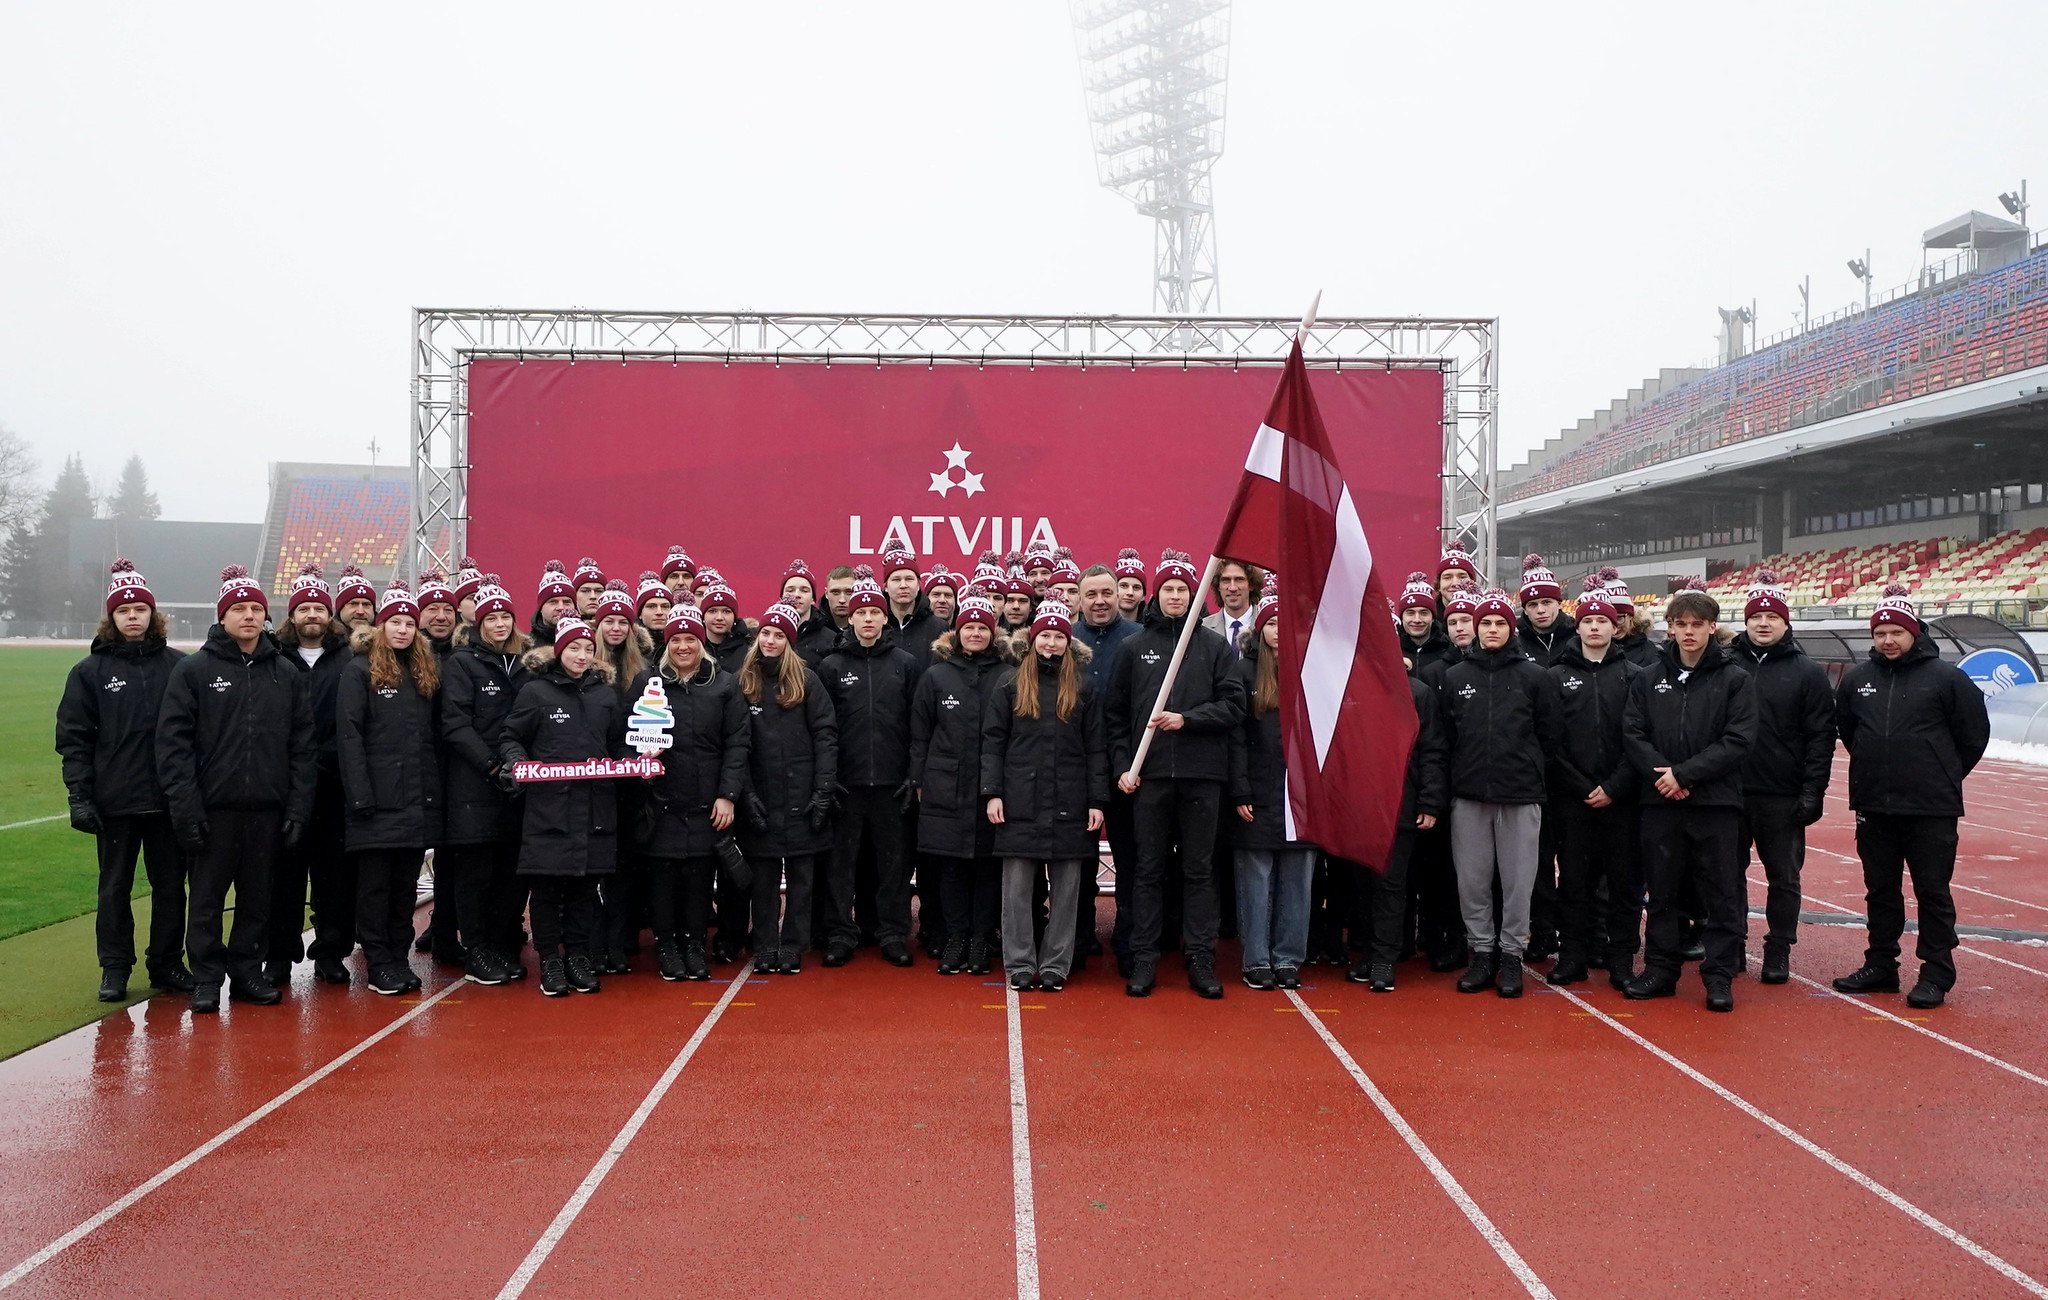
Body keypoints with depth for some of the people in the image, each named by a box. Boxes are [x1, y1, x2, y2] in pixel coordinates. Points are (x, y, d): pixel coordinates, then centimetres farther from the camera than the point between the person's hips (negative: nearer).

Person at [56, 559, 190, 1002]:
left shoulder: (179, 666, 3)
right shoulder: (90, 671, 2)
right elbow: (74, 739, 0)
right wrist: (79, 795, -7)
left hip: (169, 799, 1)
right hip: (114, 802, 0)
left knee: (171, 885, 8)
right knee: (115, 887, 9)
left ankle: (167, 963, 20)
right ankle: (115, 969, 19)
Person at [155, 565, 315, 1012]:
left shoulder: (285, 674, 9)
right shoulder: (193, 670, 0)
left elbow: (303, 746, 8)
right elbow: (173, 742, -5)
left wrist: (298, 808, 1)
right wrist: (185, 807, -12)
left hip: (267, 809, 3)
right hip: (213, 808, -2)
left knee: (258, 899, 9)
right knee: (207, 899, 4)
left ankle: (247, 970, 22)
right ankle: (207, 978, 15)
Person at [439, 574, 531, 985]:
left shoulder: (525, 662, 13)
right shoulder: (461, 663, -2)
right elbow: (455, 725, -10)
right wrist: (492, 764, -16)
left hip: (517, 785, 4)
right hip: (473, 786, -4)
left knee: (513, 871, 6)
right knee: (475, 871, 1)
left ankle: (505, 948, 17)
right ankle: (476, 953, 10)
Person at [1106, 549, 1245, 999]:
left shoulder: (1215, 646, 7)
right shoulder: (1135, 647, 9)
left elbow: (1234, 705, 1)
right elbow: (1115, 713, 9)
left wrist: (1187, 719, -11)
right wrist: (1122, 765, 0)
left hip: (1201, 774, 0)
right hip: (1149, 775, 0)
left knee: (1200, 869, 5)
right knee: (1148, 869, 5)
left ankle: (1200, 959, 12)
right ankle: (1144, 959, 11)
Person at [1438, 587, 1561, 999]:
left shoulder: (1535, 677, 4)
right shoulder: (1454, 676, 9)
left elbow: (1548, 737, 5)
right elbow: (1446, 736, 10)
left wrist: (1533, 777, 1)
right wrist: (1456, 778, 3)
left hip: (1521, 797, -2)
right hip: (1469, 796, 2)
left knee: (1518, 880, 3)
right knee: (1472, 880, 5)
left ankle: (1511, 954, 14)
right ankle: (1481, 952, 17)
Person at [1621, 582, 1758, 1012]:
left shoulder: (1734, 679, 1)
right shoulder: (1648, 679, 9)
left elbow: (1739, 740, -8)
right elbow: (1633, 734, 2)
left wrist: (1685, 774, -14)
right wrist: (1661, 773, -14)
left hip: (1716, 803, -2)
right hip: (1660, 803, 2)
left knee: (1722, 894, 2)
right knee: (1663, 892, 9)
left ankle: (1720, 976, 11)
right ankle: (1661, 968, 19)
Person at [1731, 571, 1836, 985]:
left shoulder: (1808, 673, 1)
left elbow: (1821, 736, -2)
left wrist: (1813, 791, -8)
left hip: (1783, 796, -1)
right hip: (1728, 791, 2)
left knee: (1783, 877, 6)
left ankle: (1778, 951, 16)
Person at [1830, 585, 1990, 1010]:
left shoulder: (1946, 677, -6)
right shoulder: (1857, 678, 5)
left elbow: (1975, 732, 2)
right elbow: (1844, 728, 20)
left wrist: (1945, 776, 8)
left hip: (1932, 809, -4)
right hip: (1873, 807, 4)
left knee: (1933, 892, 2)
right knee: (1880, 890, 13)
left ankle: (1936, 974, 10)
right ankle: (1881, 966, 23)